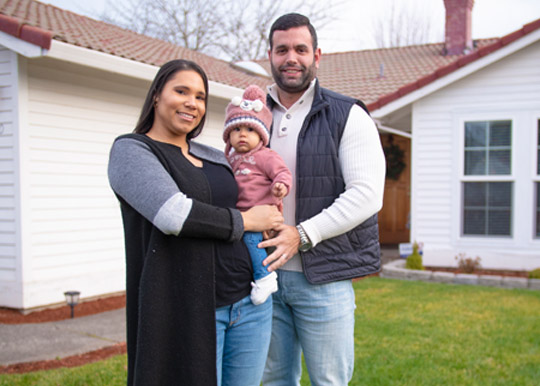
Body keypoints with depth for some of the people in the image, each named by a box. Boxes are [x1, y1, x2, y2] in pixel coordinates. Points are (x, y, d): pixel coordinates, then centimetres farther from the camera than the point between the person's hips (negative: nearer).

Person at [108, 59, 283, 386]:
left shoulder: (216, 158, 14)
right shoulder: (130, 150, -3)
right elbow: (173, 214, -19)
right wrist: (244, 221, -8)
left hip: (249, 301, 6)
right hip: (185, 313, -6)